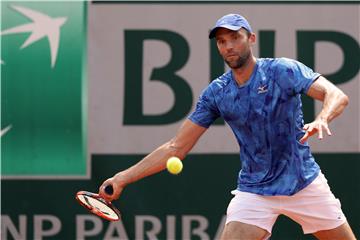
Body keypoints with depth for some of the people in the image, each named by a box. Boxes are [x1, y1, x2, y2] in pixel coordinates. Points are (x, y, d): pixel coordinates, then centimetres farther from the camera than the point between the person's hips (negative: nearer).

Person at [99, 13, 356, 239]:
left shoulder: (284, 70, -11)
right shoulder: (215, 94, -2)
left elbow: (337, 96, -21)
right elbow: (177, 147, 0)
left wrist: (321, 120, -44)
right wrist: (123, 178, -8)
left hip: (305, 184, -1)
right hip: (255, 192, 1)